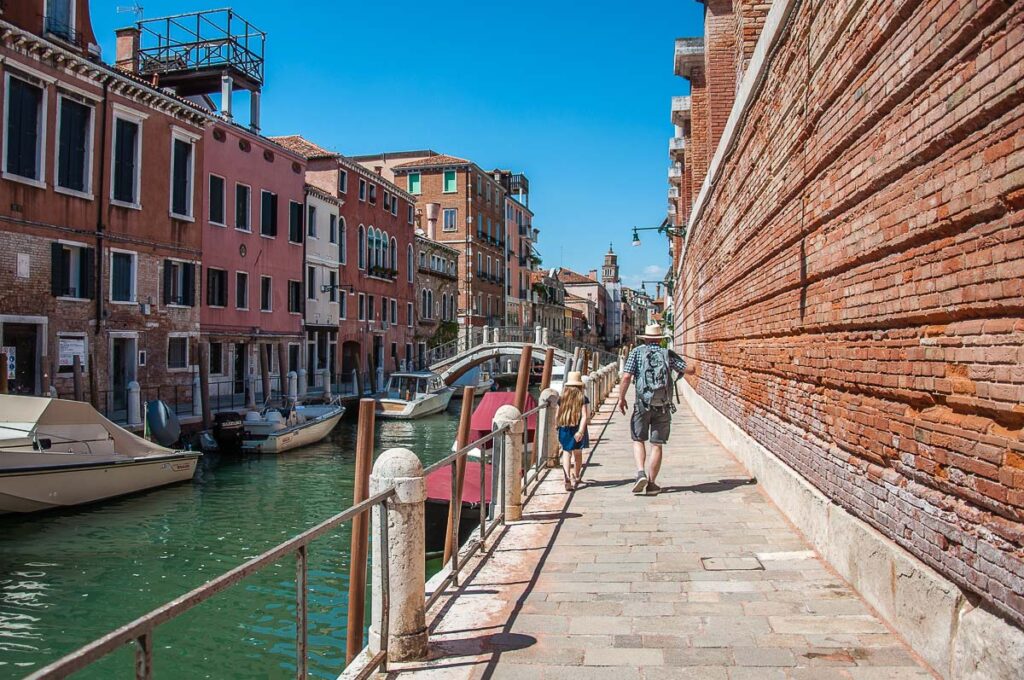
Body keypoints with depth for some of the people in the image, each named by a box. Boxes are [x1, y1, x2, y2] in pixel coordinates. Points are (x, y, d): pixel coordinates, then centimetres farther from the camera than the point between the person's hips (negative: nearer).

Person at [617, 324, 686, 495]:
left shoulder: (637, 352, 0)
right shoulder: (668, 354, 3)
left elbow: (626, 377, -8)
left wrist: (621, 398, 2)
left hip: (643, 404, -1)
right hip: (664, 406, 1)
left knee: (638, 440, 13)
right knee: (657, 445, 8)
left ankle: (641, 473, -6)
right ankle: (651, 483, 11)